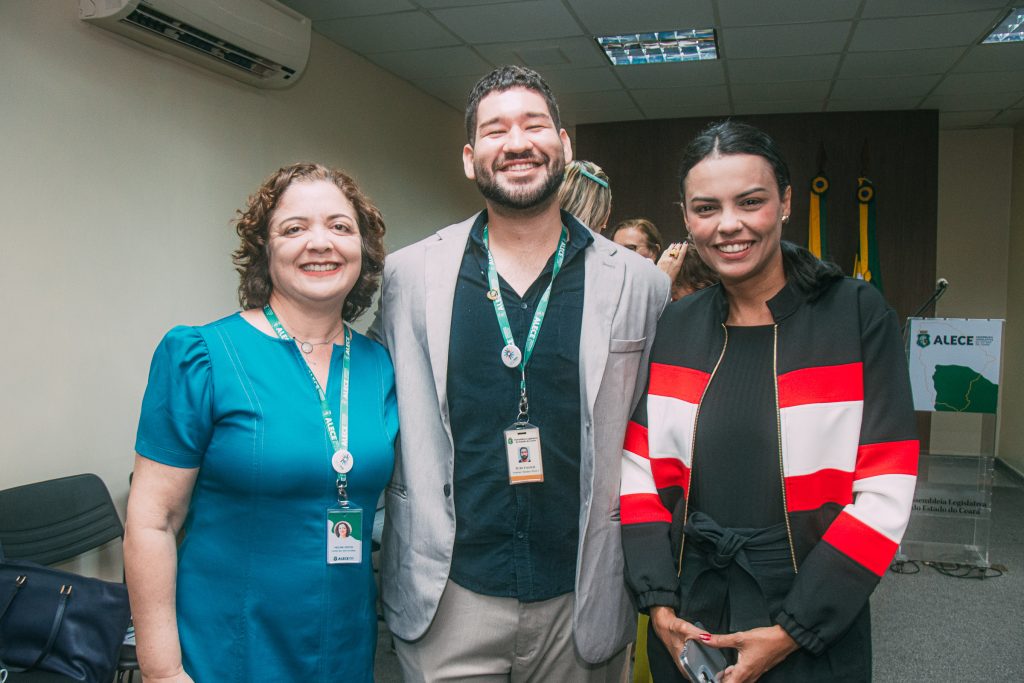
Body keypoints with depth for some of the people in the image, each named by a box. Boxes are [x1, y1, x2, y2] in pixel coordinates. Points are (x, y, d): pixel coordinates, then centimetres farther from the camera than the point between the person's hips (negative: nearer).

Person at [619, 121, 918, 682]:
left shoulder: (857, 315, -9)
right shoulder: (671, 328, 0)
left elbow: (884, 492, -11)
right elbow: (639, 470, 2)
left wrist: (792, 631, -14)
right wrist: (659, 604, -8)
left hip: (816, 625, -3)